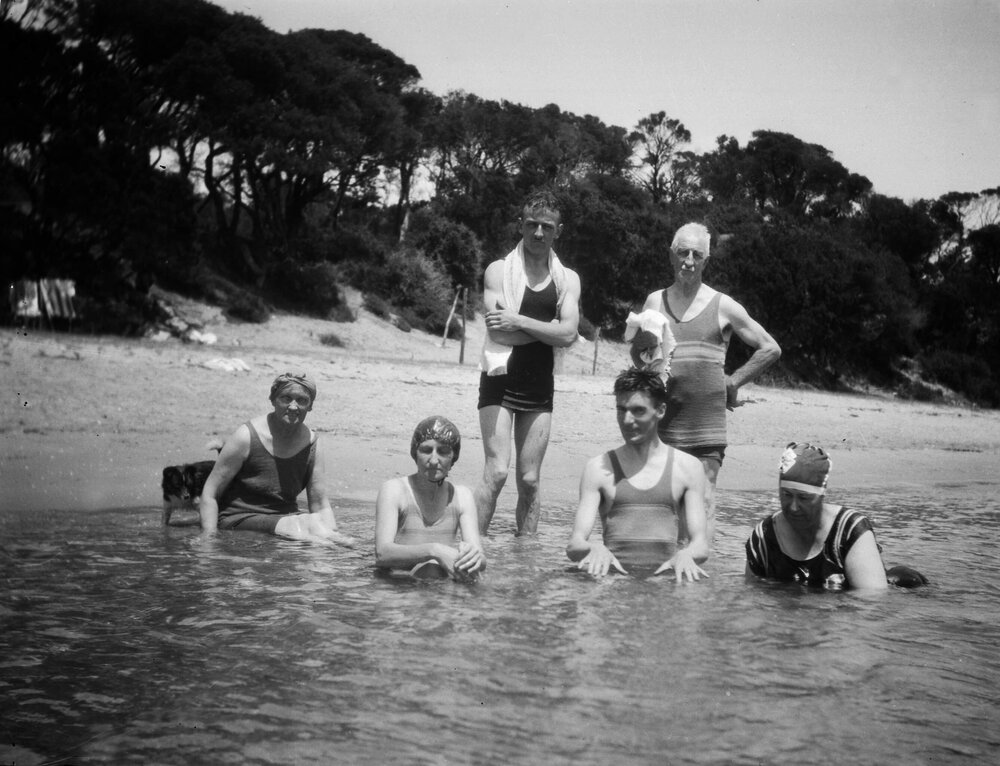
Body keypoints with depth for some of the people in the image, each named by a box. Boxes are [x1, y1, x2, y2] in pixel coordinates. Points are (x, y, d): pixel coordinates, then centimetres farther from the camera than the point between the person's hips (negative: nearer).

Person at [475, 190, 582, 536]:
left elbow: (568, 335, -7)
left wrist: (520, 321, -13)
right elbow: (499, 331, -13)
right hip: (500, 381, -3)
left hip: (540, 388, 3)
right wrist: (550, 328, -9)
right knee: (497, 472, -13)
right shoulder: (499, 270, 1)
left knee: (529, 480, 5)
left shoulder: (567, 279, 9)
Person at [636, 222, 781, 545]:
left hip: (707, 429, -1)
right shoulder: (655, 301, 12)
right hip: (662, 425, 2)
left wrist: (734, 380, 6)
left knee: (701, 510, -5)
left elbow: (771, 349, 11)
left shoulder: (722, 306, 6)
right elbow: (636, 352, 25)